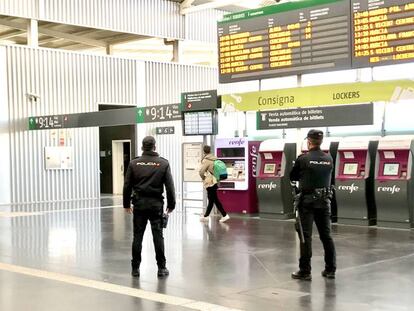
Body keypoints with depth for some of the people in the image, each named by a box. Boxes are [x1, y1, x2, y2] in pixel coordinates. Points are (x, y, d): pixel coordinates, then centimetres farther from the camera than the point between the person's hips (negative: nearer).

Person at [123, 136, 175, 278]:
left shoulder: (134, 163, 0)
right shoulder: (163, 163, -2)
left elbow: (127, 186, 2)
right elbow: (170, 186, -2)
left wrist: (126, 204, 12)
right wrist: (171, 204, 7)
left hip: (139, 204, 1)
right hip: (156, 204, -1)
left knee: (137, 236, 6)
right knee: (158, 236, 3)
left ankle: (135, 268, 10)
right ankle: (161, 268, 6)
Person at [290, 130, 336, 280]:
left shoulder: (303, 159, -11)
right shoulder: (329, 159, 1)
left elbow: (293, 177, 0)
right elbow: (328, 177, 10)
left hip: (307, 200, -4)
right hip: (324, 200, 4)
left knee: (306, 236, 1)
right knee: (326, 235, 11)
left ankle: (305, 271, 2)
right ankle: (330, 269, 16)